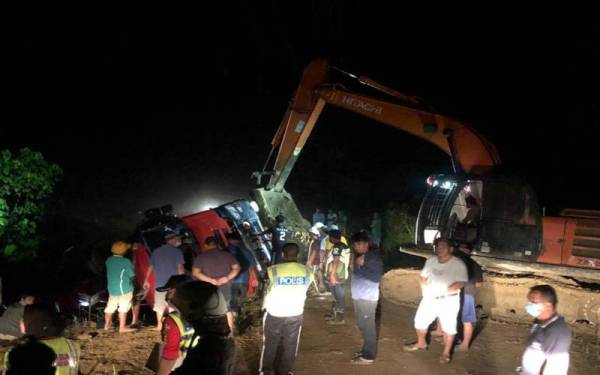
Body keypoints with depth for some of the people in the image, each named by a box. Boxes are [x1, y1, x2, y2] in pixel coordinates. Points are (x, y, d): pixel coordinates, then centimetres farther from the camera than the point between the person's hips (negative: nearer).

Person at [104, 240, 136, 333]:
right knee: (123, 308, 0)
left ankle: (107, 325, 28)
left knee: (110, 307, 16)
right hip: (124, 288, -6)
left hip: (111, 288, 7)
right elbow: (132, 275, -8)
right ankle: (122, 327, 2)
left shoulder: (108, 260, 3)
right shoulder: (126, 261, -15)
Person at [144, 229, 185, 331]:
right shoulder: (177, 251, -6)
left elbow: (150, 267, 13)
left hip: (159, 284, 4)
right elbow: (180, 268, -9)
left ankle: (159, 325, 16)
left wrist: (146, 280, 22)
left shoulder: (156, 252, 9)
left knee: (159, 305, 12)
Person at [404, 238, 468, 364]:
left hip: (449, 301, -6)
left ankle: (446, 353, 20)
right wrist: (425, 289, -3)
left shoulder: (458, 264, -15)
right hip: (430, 298, 6)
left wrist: (444, 291, -25)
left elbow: (461, 283, -22)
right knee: (420, 320, 15)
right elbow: (424, 276, 14)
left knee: (448, 327, 4)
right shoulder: (430, 261, 5)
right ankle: (421, 343, 38)